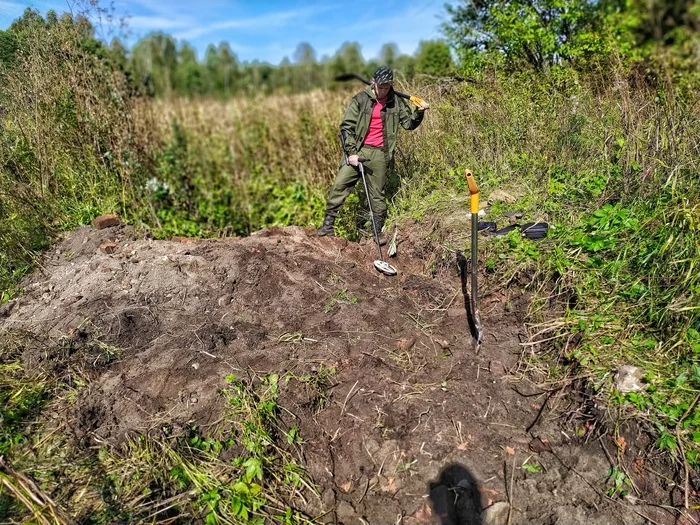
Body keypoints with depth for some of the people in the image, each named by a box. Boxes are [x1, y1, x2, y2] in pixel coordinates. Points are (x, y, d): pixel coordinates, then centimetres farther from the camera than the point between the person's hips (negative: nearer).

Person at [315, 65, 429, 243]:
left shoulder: (397, 102, 7)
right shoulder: (360, 99, 1)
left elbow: (408, 123, 14)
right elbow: (346, 126, -2)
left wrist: (419, 112, -6)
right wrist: (351, 152, -10)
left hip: (380, 154, 1)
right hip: (356, 150, -1)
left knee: (377, 194, 6)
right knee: (339, 185, -7)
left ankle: (378, 231, 19)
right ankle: (328, 225, 5)